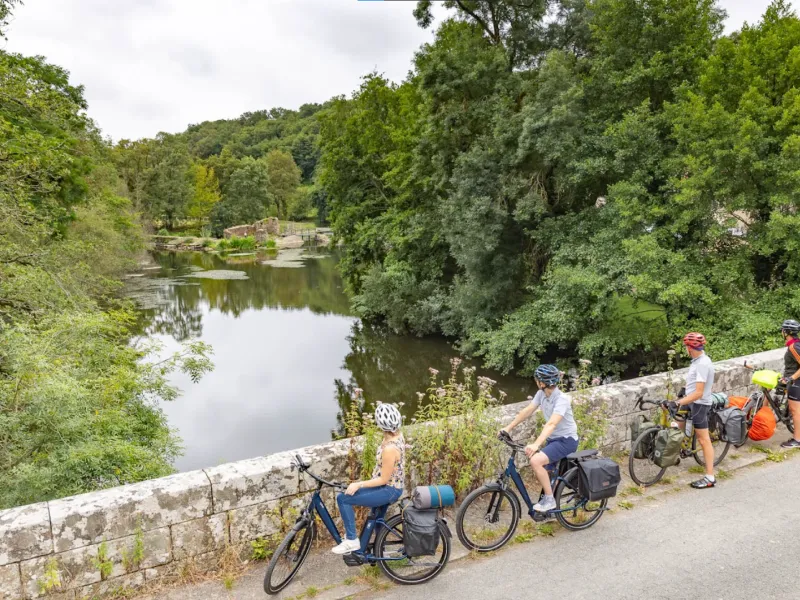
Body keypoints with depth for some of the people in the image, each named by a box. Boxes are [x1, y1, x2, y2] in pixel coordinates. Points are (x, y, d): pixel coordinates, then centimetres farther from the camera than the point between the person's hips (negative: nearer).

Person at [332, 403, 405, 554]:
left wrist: (358, 484, -19)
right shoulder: (397, 435, -5)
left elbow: (384, 479, -23)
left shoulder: (389, 449, -32)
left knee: (343, 498, -8)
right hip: (393, 486, 9)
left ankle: (351, 540, 3)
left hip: (389, 490, -9)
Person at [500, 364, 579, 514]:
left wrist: (536, 444, -51)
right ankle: (547, 502, 38)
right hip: (553, 439, 8)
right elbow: (527, 411, -2)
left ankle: (549, 499, -9)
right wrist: (508, 428, -8)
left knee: (535, 461, -26)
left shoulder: (562, 399, -27)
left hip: (566, 440, -8)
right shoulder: (541, 394, -4)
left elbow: (551, 424, -39)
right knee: (542, 471, 14)